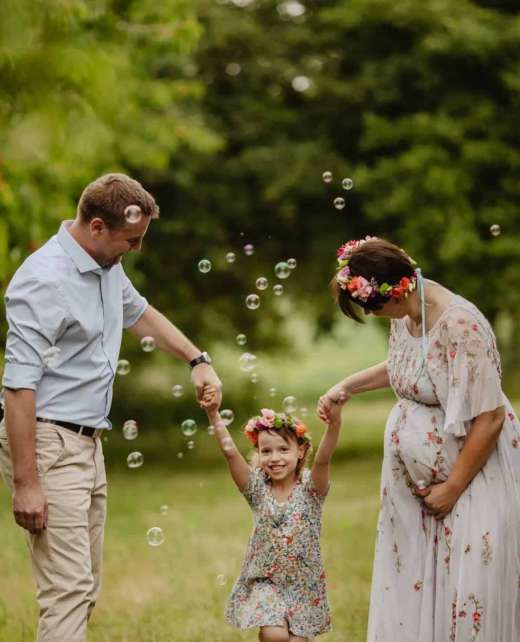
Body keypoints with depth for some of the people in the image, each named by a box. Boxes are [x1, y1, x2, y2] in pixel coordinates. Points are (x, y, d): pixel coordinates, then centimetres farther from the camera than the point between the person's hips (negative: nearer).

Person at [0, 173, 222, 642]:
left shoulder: (108, 266, 9)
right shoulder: (46, 280, -19)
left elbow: (140, 314, 31)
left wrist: (198, 360, 22)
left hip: (88, 444, 10)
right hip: (48, 444, -10)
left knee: (86, 587, 11)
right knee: (69, 588, -14)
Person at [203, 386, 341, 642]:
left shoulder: (310, 488, -9)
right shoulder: (257, 488, -5)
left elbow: (322, 459, -28)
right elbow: (229, 451, -16)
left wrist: (334, 424, -47)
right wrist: (213, 414, -28)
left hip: (304, 584, 0)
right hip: (265, 582, 0)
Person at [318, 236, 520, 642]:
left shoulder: (459, 326, -27)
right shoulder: (405, 312, -1)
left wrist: (453, 487, -16)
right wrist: (347, 387, 12)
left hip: (471, 468, -8)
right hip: (415, 469, 8)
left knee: (466, 588, -4)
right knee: (412, 581, 12)